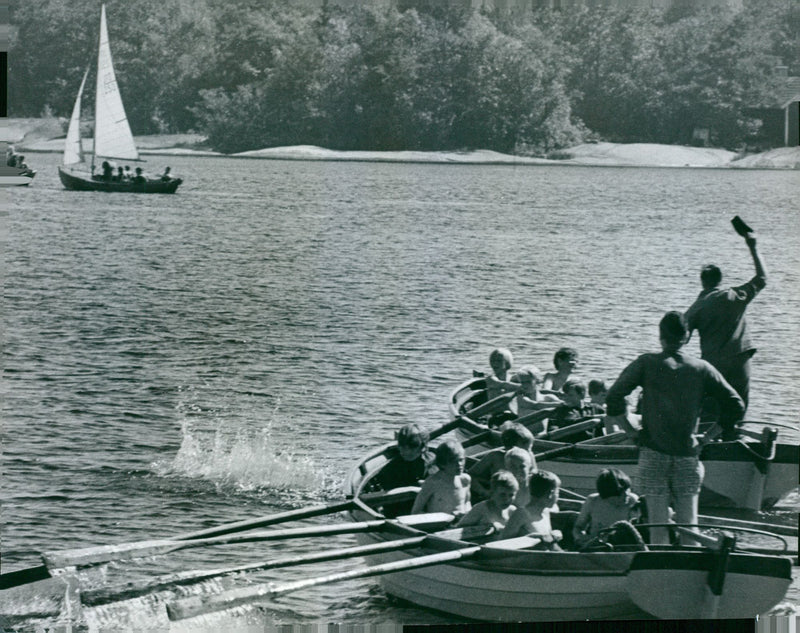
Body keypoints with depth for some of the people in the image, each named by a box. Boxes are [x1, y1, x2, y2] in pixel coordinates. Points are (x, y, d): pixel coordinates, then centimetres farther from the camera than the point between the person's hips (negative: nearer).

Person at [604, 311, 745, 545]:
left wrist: (632, 431, 0)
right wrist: (708, 436, 10)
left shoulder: (647, 364, -1)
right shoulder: (702, 369, 4)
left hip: (653, 453, -1)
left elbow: (613, 397, -10)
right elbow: (736, 407, 3)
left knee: (658, 524, 1)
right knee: (688, 525, 5)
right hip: (688, 454, 1)